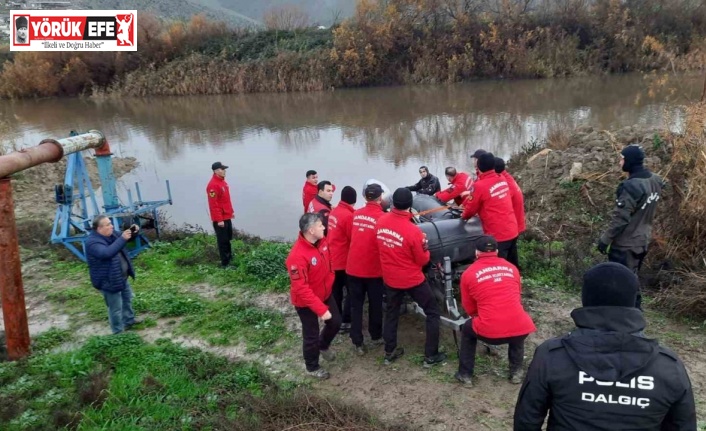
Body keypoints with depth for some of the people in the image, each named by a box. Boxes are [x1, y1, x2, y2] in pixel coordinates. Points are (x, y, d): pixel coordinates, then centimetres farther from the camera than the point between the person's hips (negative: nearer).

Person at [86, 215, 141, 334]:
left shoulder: (110, 234, -2)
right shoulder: (93, 243, -28)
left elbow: (123, 239, 13)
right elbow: (107, 253, -45)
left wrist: (133, 232, -10)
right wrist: (122, 239, -46)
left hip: (121, 276, 10)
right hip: (109, 281, -10)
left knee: (127, 298, 27)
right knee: (116, 308, 4)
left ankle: (129, 321, 47)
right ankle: (119, 332, 20)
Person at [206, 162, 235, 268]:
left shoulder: (223, 181, 9)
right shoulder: (213, 185, -22)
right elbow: (213, 204, -24)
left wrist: (231, 211, 21)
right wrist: (219, 219, -24)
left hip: (227, 216, 9)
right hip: (220, 219, -9)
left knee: (228, 238, 21)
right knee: (222, 240, 0)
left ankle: (229, 256, 37)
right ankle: (225, 263, 8)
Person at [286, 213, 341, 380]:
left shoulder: (322, 242, -11)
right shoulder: (297, 256, -35)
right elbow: (301, 289, -32)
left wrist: (329, 282, 8)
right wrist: (321, 309, -31)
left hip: (325, 294, 7)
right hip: (306, 302, -7)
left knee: (336, 322, 20)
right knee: (311, 335, 11)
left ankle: (323, 346, 51)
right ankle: (312, 367, 37)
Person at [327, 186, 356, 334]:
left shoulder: (334, 212, 5)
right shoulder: (348, 215, -21)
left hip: (333, 259, 8)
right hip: (345, 260, -8)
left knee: (336, 291, 18)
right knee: (351, 292, 5)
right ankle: (346, 322, 7)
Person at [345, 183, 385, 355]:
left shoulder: (355, 214, 1)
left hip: (353, 267, 4)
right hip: (373, 269, -3)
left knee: (356, 305, 11)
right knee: (375, 304, 15)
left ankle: (357, 342, 15)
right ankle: (375, 337, 31)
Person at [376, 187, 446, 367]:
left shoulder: (381, 222, -10)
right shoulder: (413, 230, -26)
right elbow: (422, 260, -14)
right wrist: (424, 248, 4)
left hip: (390, 279, 5)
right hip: (412, 280, -5)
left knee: (391, 313, 23)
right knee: (432, 313, 12)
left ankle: (389, 352, 32)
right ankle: (431, 356, 15)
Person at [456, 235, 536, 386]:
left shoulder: (468, 274, 5)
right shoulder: (511, 268, 13)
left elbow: (469, 308, 15)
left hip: (489, 332, -2)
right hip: (521, 329, 3)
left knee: (467, 330, 29)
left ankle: (465, 375, 30)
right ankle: (516, 372, 35)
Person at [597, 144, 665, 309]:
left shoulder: (631, 186, -25)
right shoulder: (655, 181, 2)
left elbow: (621, 218, -23)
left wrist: (605, 239, -14)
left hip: (626, 244, -9)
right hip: (643, 240, 9)